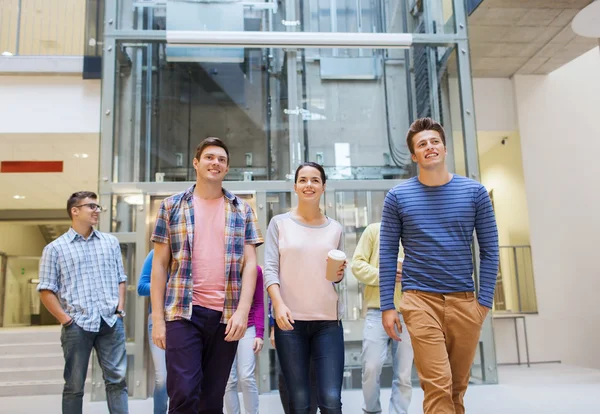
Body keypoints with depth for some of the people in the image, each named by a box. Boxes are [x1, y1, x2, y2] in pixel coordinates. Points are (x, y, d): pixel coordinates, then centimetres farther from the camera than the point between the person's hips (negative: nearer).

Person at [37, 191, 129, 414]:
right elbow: (46, 289, 1)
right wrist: (63, 318, -7)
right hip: (77, 325, -2)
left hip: (111, 322, 2)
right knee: (74, 385, 9)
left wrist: (120, 308, 3)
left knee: (117, 379, 2)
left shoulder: (111, 242, 13)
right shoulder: (55, 249, 4)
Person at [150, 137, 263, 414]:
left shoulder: (242, 209, 8)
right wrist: (157, 318, -2)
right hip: (183, 313, -1)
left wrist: (242, 311, -9)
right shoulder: (172, 206, 6)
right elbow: (160, 265, 4)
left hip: (226, 316, 2)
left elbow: (250, 263, 3)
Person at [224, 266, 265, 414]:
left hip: (248, 329, 0)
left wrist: (260, 333, -3)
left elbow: (259, 303, 4)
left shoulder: (255, 270, 1)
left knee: (246, 377, -7)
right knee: (230, 380, -2)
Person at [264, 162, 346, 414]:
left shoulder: (335, 228, 11)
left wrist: (339, 275, -3)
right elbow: (270, 269, -3)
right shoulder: (279, 223, 5)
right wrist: (279, 304, -17)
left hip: (328, 320, 2)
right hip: (290, 319, -1)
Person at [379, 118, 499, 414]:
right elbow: (388, 254, 2)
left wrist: (485, 300, -1)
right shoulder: (397, 196, 1)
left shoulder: (474, 192, 4)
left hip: (464, 300, 2)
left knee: (457, 387, 12)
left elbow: (489, 249, 6)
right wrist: (387, 306, -2)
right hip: (420, 299, -2)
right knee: (437, 386, -9)